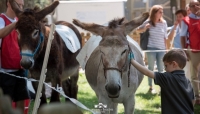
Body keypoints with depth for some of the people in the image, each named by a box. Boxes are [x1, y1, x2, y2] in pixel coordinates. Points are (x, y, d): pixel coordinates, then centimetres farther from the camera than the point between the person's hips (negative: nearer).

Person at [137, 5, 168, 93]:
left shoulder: (163, 23, 3)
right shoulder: (148, 22, -3)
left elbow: (165, 36, 8)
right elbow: (138, 30, 8)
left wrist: (166, 48, 7)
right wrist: (145, 28, -12)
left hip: (161, 48, 2)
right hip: (151, 48, -2)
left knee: (161, 69, 5)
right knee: (151, 68, 5)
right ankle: (150, 87, 11)